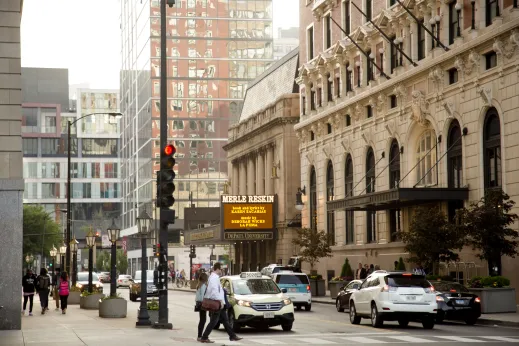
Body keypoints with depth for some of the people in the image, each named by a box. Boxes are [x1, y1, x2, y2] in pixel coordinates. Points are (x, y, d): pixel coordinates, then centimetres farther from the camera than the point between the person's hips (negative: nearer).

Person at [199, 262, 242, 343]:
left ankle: (232, 336, 18)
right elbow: (215, 290, -24)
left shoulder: (215, 277, 16)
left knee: (225, 320, 13)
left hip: (218, 303, 11)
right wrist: (220, 300, -23)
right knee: (213, 321, -6)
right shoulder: (214, 277, -16)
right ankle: (204, 338, -1)